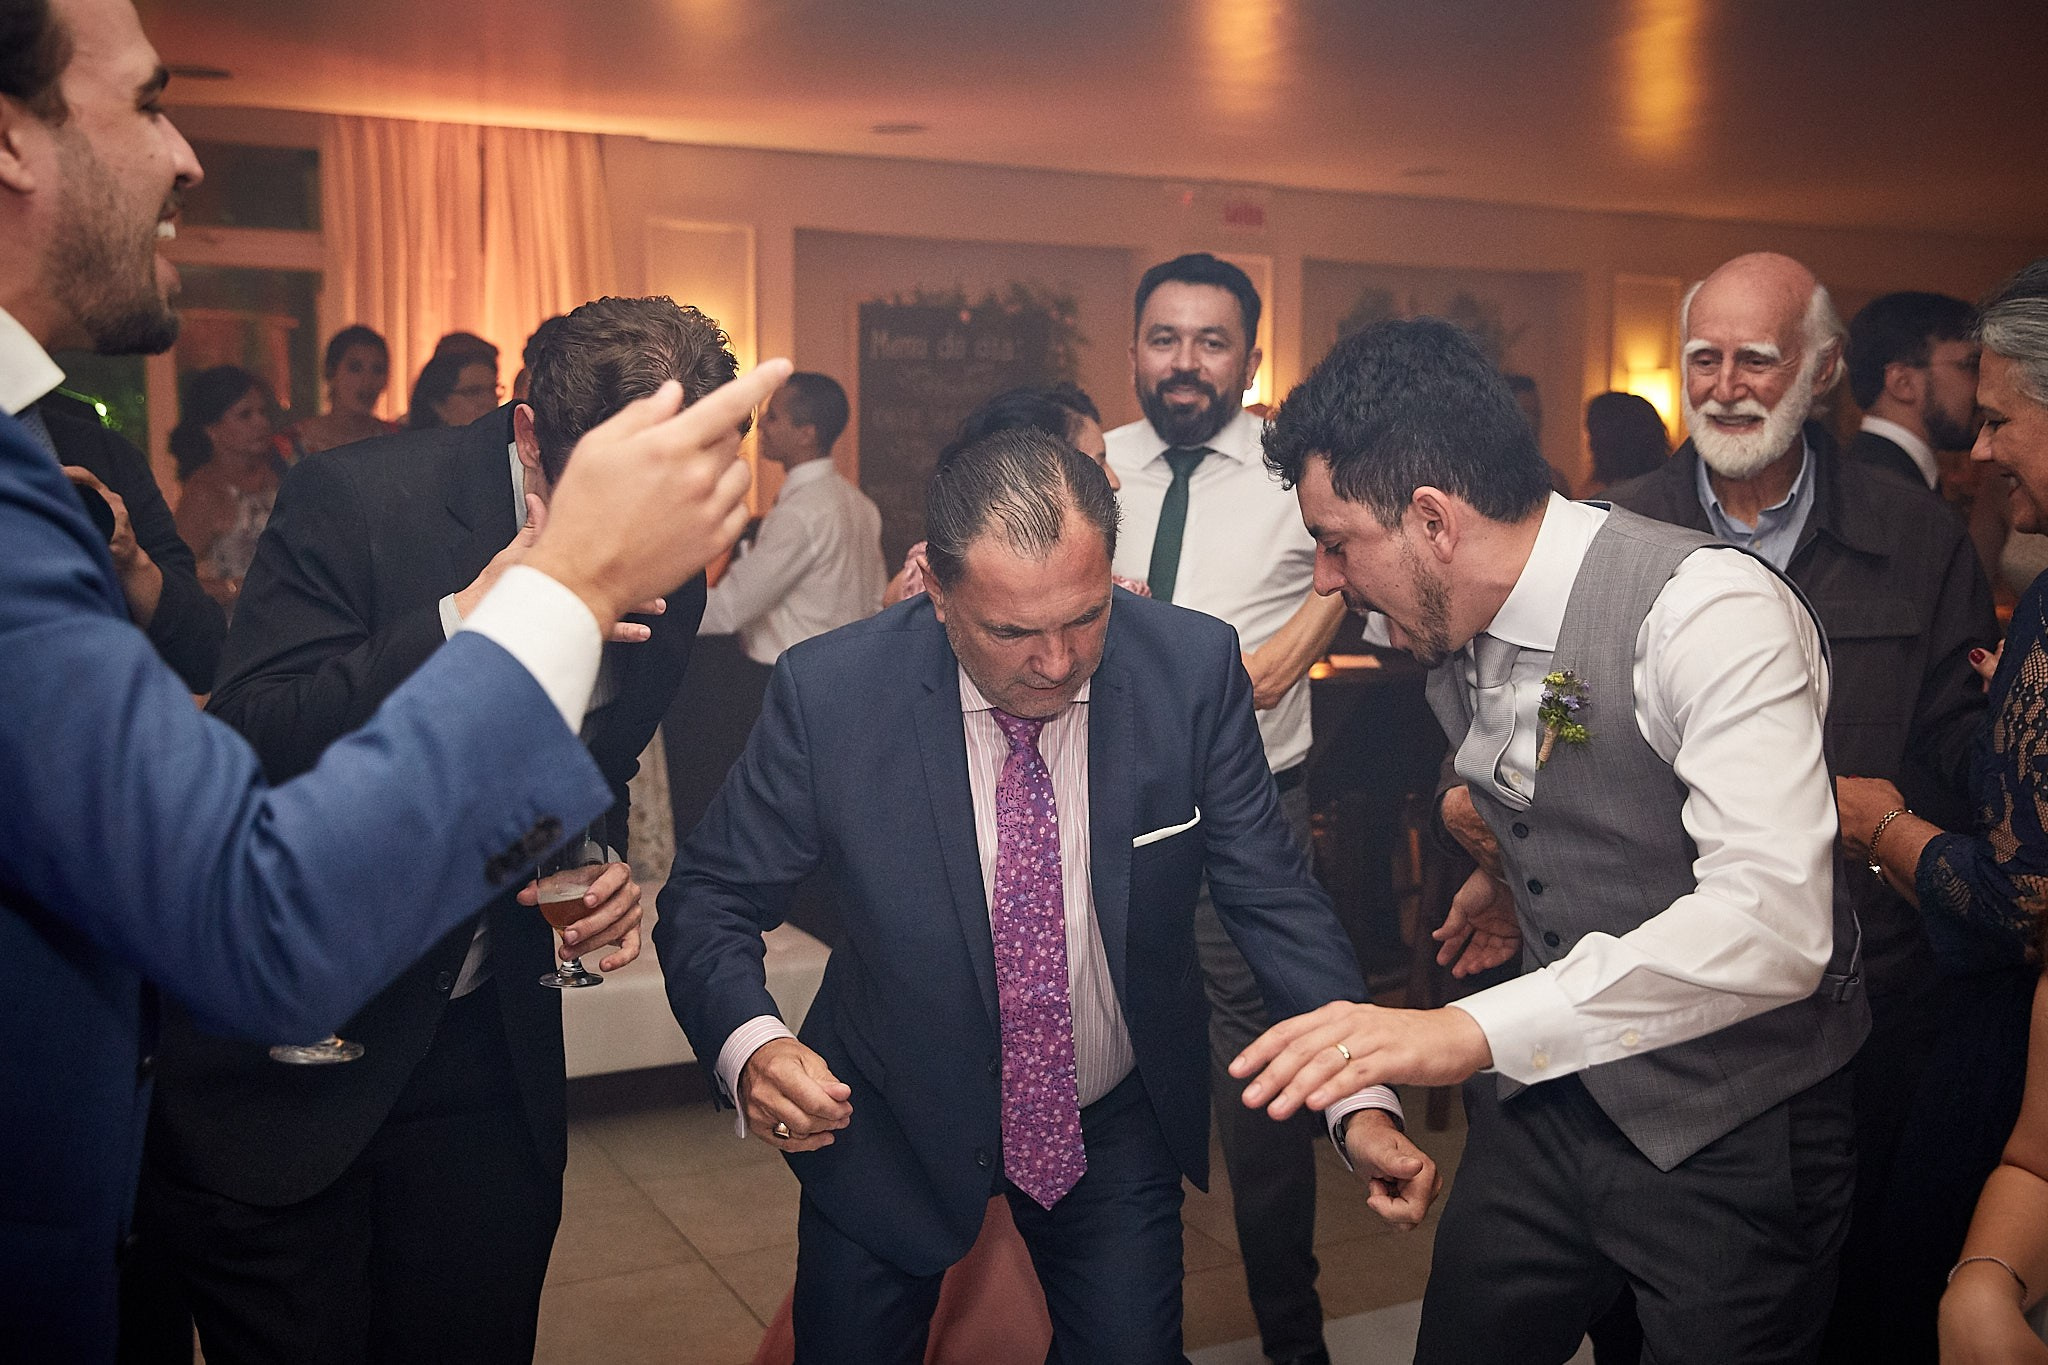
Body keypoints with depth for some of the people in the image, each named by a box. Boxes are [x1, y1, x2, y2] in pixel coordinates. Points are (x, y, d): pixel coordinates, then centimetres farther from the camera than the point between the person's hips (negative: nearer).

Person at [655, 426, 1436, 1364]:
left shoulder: (1192, 669, -18)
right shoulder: (830, 691, -22)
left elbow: (1271, 893, -12)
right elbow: (709, 901, -13)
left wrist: (1361, 1102, -23)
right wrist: (750, 1047, -34)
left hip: (1119, 1130, 1)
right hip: (889, 1133, 0)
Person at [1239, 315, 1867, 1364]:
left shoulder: (1709, 609, -25)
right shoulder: (1447, 624, 0)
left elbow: (1773, 926, -36)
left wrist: (1473, 1030, -43)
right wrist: (1517, 877, 2)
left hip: (1731, 1130, -6)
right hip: (1546, 1096, 7)